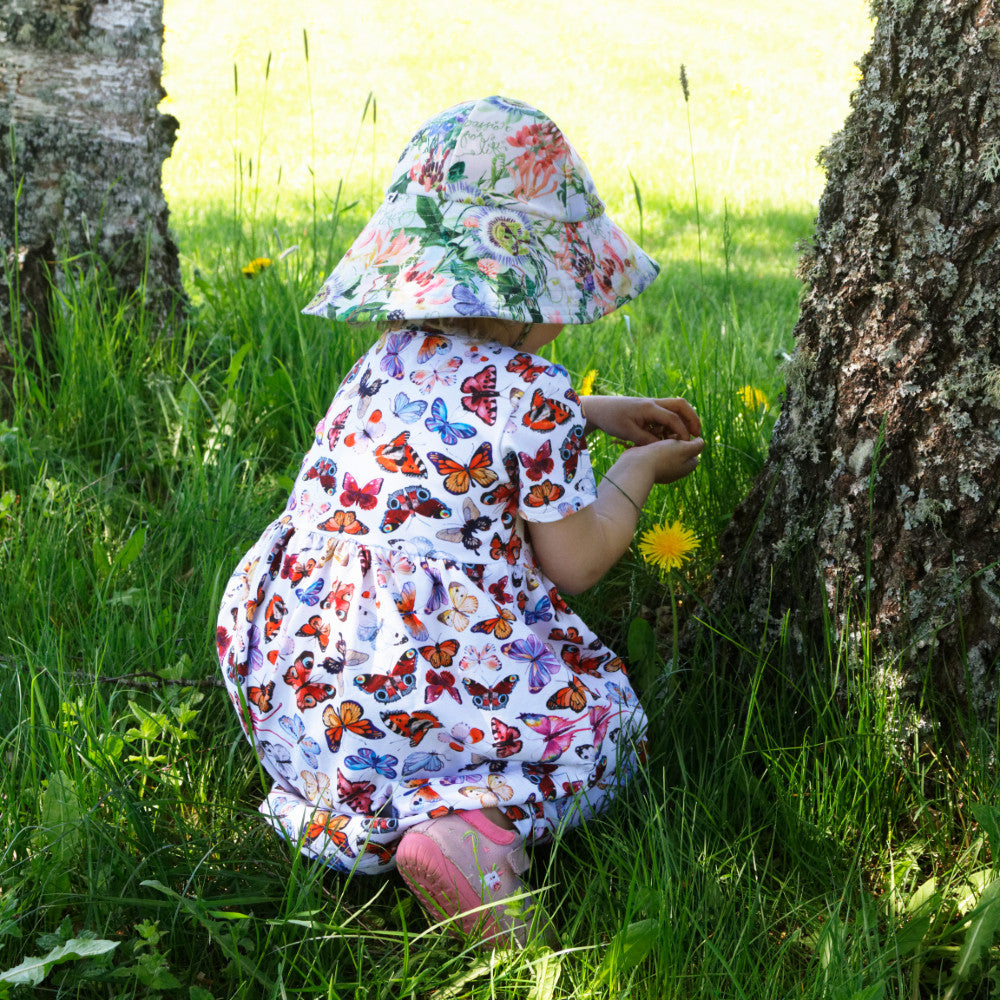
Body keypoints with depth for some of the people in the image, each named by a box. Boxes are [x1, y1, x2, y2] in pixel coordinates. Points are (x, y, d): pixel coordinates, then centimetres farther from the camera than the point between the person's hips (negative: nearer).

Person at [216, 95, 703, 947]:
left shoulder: (391, 358, 13)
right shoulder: (535, 395, -10)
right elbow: (575, 562, -3)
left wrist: (598, 414, 36)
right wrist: (638, 470, 14)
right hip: (425, 678, -7)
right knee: (598, 719, 13)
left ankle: (332, 799, 1)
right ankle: (472, 817, -18)